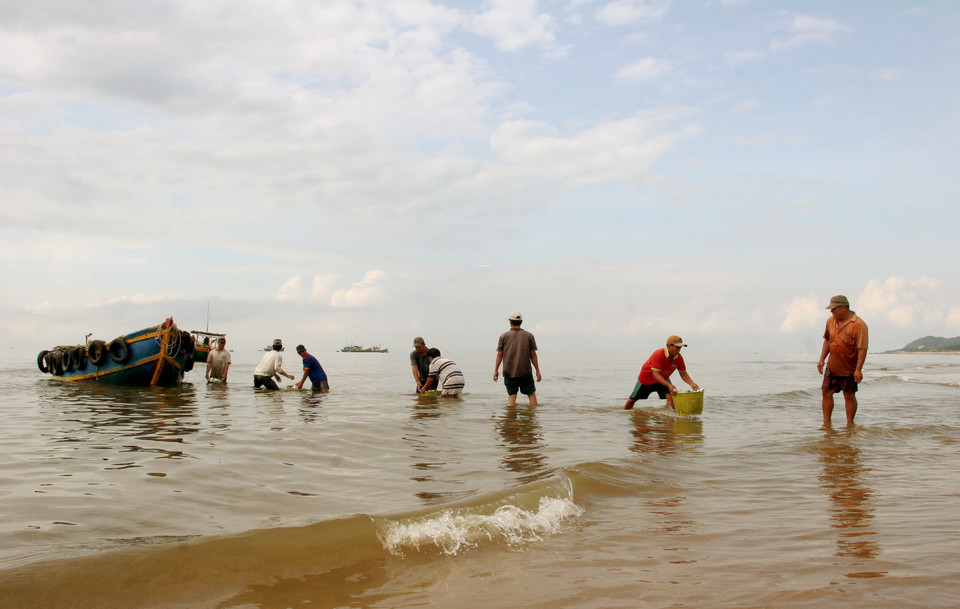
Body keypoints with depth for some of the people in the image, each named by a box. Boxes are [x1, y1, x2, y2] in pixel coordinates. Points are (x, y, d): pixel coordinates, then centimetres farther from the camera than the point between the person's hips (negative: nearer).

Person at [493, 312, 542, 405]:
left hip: (509, 372, 1)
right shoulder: (529, 336, 1)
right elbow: (533, 354, 0)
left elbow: (500, 354, 0)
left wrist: (496, 370, 7)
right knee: (531, 394, 8)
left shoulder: (504, 336, 1)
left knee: (511, 395, 5)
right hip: (525, 372, -1)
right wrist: (537, 371, 5)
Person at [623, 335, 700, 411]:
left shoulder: (679, 357, -18)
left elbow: (683, 373, -8)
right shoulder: (658, 355, -35)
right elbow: (655, 374, -39)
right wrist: (669, 385, -51)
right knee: (633, 399, 12)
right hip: (647, 377, -4)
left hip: (663, 379, 4)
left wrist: (692, 384, -26)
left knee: (671, 396, -24)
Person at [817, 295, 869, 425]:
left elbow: (862, 349, -19)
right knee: (826, 393, 5)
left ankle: (850, 424, 15)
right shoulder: (831, 321, 4)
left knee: (849, 396, 5)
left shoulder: (859, 325, -17)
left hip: (849, 369, -6)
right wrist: (822, 359, 10)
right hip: (832, 366, 6)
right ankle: (826, 423, 13)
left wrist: (858, 370, -23)